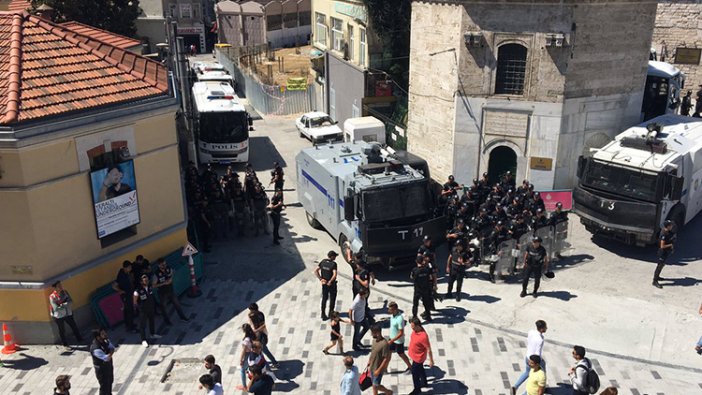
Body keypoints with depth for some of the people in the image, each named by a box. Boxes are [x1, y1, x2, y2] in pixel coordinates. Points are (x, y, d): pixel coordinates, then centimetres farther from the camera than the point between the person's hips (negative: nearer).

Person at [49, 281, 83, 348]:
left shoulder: (65, 292, -5)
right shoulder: (52, 297, -20)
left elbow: (71, 301, -10)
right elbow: (56, 309, -25)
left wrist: (63, 305, -26)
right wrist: (66, 305, -20)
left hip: (68, 314, 4)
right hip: (59, 316, -4)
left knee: (74, 327, 13)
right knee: (62, 330, 13)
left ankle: (80, 340, 31)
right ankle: (65, 344, 31)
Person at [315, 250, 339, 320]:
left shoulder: (323, 261, -4)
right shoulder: (333, 264, -21)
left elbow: (316, 271, -5)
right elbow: (334, 275, -32)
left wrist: (320, 279, -5)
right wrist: (330, 281, -19)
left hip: (324, 284, 5)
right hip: (331, 284, -5)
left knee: (324, 299, 16)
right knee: (332, 299, 15)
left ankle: (323, 314, 21)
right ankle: (331, 313, 24)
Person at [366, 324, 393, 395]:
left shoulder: (384, 344, -29)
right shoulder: (374, 340, -3)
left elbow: (386, 359, -23)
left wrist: (379, 370, -21)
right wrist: (369, 364, 15)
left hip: (378, 369, -7)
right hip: (372, 367, 7)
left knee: (376, 386, 5)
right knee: (374, 385, 17)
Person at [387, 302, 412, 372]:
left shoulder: (400, 319, -35)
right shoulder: (393, 314, -9)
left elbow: (401, 333, -29)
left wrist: (391, 341, -28)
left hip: (398, 340, -7)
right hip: (392, 338, 7)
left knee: (401, 354, 14)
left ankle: (410, 367, 37)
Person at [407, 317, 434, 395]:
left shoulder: (423, 336, -38)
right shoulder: (415, 330, -12)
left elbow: (429, 349, -26)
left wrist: (431, 361, -16)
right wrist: (410, 349, 22)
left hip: (418, 358, -8)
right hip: (415, 356, 8)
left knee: (415, 373, 11)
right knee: (420, 370, 29)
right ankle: (424, 383, 52)